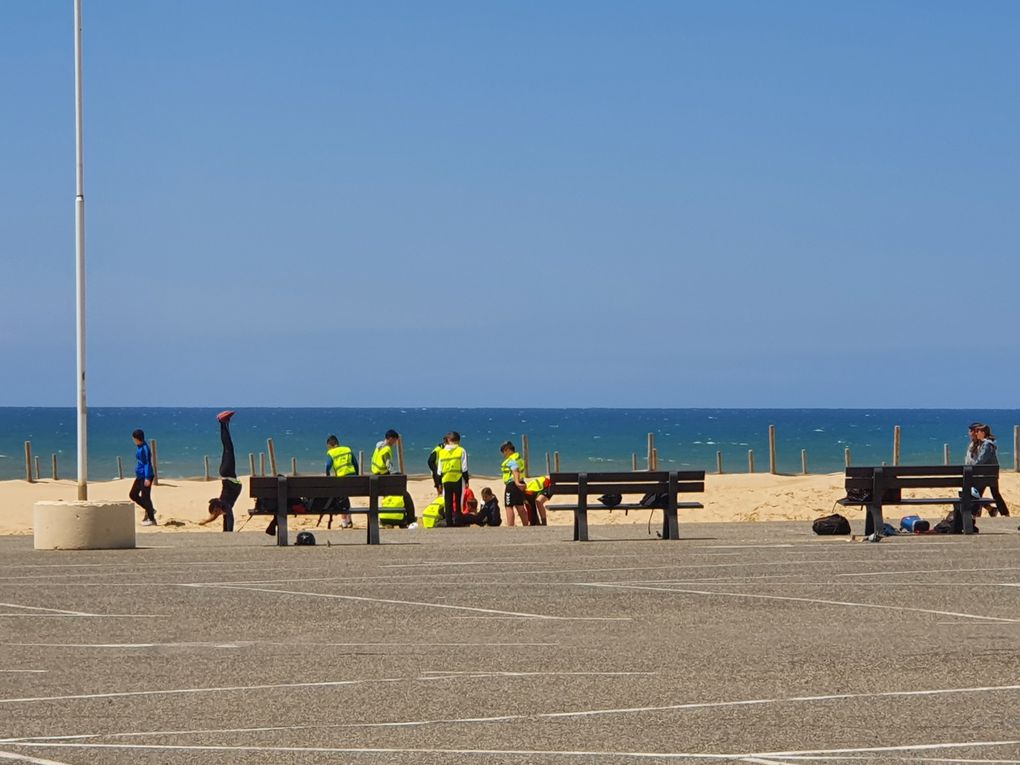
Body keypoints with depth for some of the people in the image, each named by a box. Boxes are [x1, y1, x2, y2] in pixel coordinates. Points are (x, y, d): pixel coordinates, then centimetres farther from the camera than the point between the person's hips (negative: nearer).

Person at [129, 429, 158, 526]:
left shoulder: (144, 448, -17)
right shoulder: (138, 447, 10)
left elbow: (147, 463, -20)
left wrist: (147, 478, -22)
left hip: (145, 476, -10)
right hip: (139, 476, 10)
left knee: (145, 497, -5)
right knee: (133, 494, 14)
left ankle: (152, 520, 2)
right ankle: (150, 510, 23)